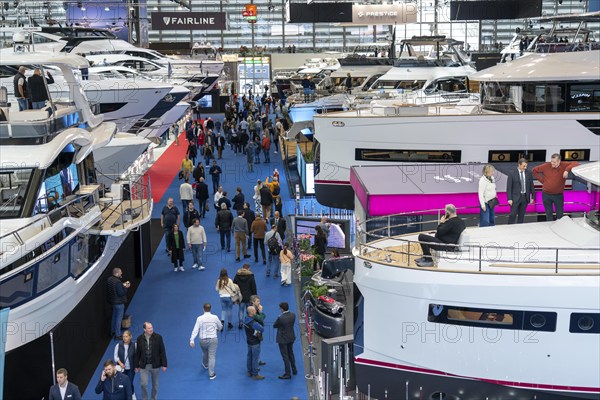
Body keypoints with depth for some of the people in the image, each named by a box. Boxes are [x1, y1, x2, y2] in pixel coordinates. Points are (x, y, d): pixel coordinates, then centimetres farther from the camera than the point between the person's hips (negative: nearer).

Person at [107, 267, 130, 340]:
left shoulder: (109, 279, 1)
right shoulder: (117, 282, -28)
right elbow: (121, 293, -27)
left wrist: (123, 285, 5)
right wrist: (125, 287, -14)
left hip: (112, 301, 9)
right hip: (119, 302, -9)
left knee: (114, 317, 24)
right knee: (119, 318, 2)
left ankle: (113, 332, 37)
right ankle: (117, 335, 9)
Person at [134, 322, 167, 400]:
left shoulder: (158, 337, -8)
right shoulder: (140, 338, -4)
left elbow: (162, 351, -5)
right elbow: (137, 353, 2)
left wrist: (164, 364, -7)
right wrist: (136, 366, 4)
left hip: (155, 365, 0)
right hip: (144, 366, 0)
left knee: (155, 384, 12)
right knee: (143, 384, -5)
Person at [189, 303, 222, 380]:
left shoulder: (200, 318, -9)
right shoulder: (215, 317, -6)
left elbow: (195, 329, -15)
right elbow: (220, 327, 9)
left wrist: (192, 340, -19)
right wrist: (217, 330, 32)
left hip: (203, 340, 2)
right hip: (213, 339, -2)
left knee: (205, 353, 28)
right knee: (212, 356, 2)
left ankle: (205, 365, 56)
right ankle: (211, 374, -1)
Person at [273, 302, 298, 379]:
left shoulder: (280, 318, -29)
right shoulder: (293, 315, -10)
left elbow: (274, 326, -13)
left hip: (283, 339, -6)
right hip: (291, 337, 7)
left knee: (285, 356, 5)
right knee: (291, 353, 24)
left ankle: (288, 374, 12)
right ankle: (294, 370, 36)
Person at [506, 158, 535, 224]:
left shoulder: (529, 173, 4)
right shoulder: (512, 173, -6)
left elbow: (531, 186, 9)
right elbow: (509, 187, -7)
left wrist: (533, 197, 5)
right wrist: (509, 198, -13)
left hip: (525, 197, 3)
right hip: (515, 197, -3)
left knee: (521, 215, 8)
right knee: (512, 215, -6)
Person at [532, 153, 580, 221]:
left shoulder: (564, 165, -12)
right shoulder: (546, 166, -8)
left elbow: (576, 164, -21)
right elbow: (535, 170, 5)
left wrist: (567, 170, -34)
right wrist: (542, 180, -1)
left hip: (558, 195, -1)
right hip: (546, 195, 1)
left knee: (560, 214, 6)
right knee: (548, 214, 13)